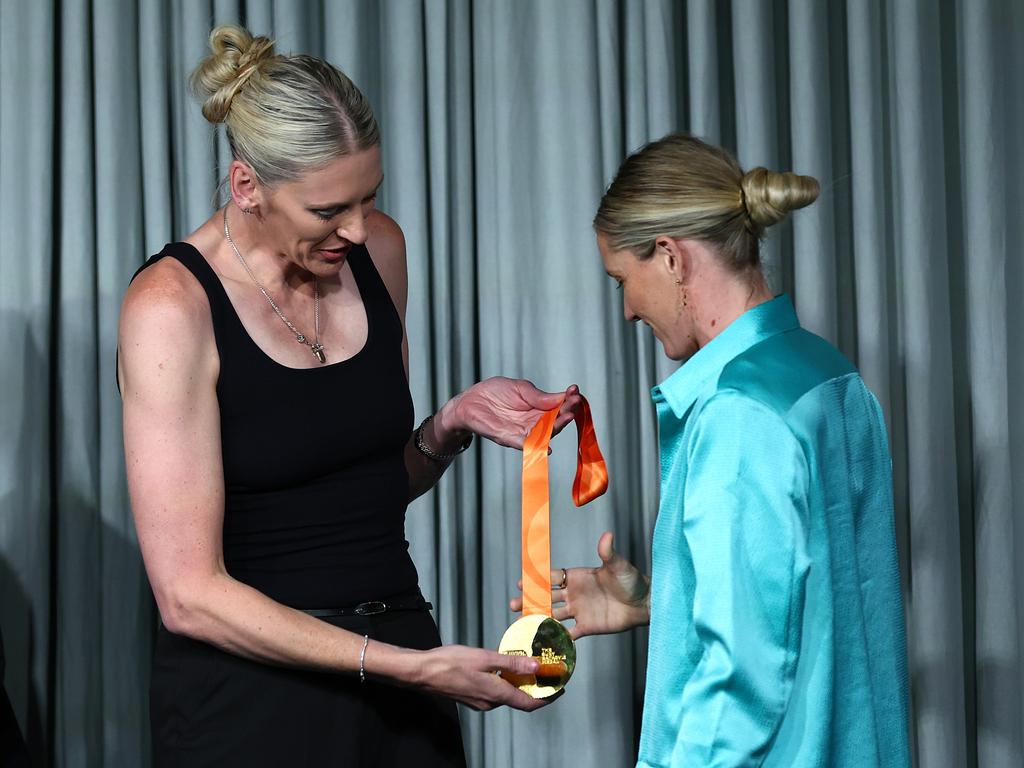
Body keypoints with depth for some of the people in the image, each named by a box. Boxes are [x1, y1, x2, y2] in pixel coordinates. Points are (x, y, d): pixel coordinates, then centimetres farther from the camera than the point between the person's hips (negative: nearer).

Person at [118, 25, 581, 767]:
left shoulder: (379, 248, 1)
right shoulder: (172, 307, -16)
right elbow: (189, 595, -19)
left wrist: (455, 422, -6)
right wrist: (412, 668, -21)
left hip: (396, 663, 5)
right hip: (250, 689, -5)